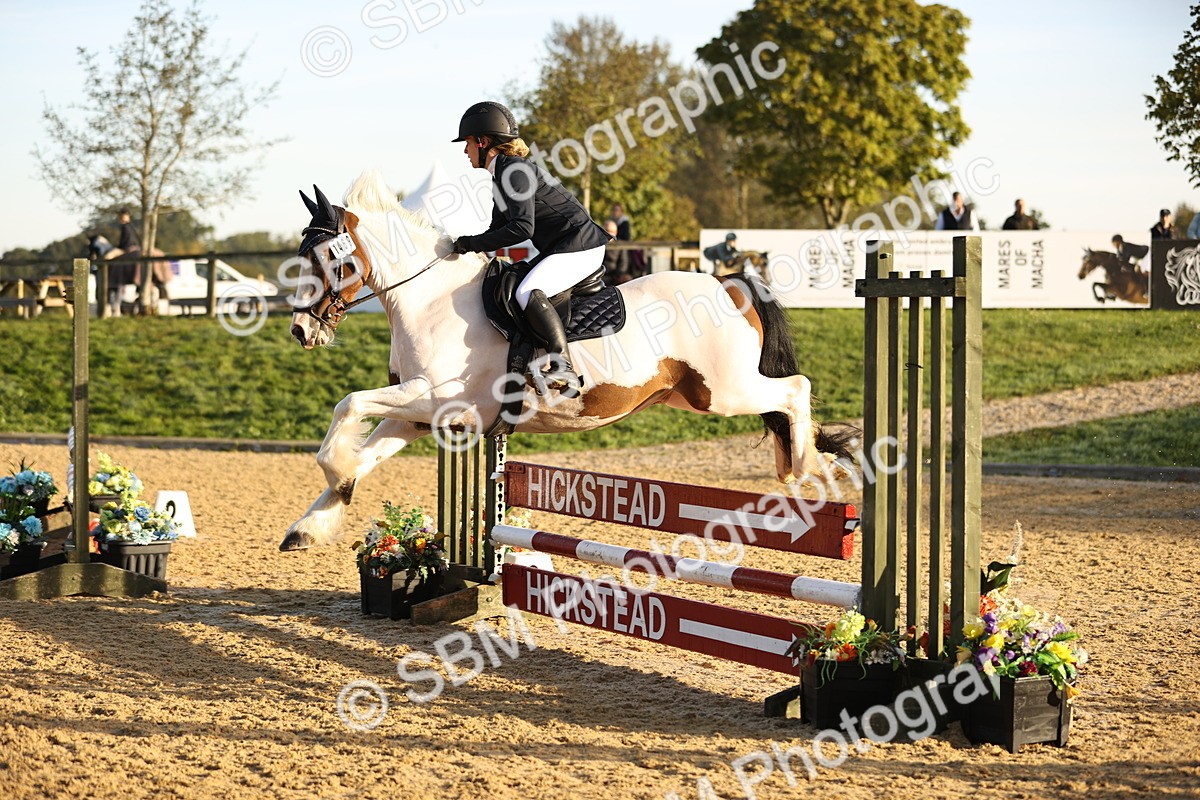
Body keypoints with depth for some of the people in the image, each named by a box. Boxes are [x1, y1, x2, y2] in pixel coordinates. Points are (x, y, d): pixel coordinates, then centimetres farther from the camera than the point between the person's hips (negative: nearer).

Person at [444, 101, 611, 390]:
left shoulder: (513, 171, -17)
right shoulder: (502, 174, 15)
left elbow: (522, 228, -27)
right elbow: (499, 228, 19)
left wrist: (471, 244, -21)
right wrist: (461, 247, 5)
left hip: (580, 246, -11)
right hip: (559, 249, 11)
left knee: (528, 292, -31)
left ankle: (563, 368, -35)